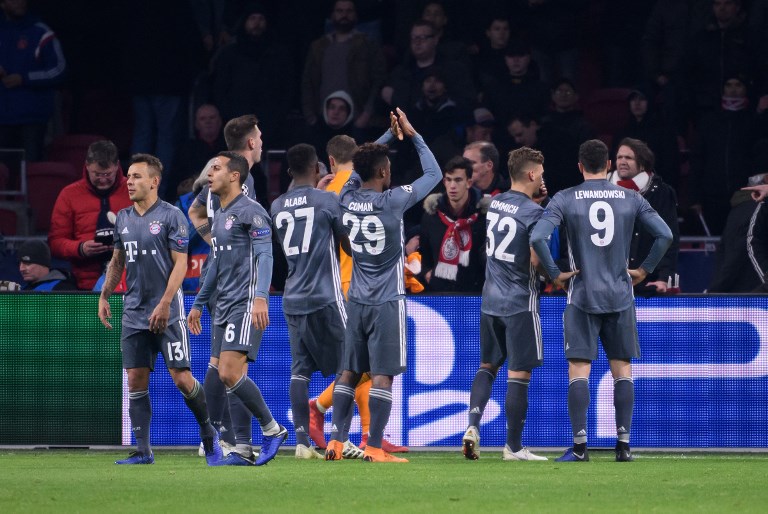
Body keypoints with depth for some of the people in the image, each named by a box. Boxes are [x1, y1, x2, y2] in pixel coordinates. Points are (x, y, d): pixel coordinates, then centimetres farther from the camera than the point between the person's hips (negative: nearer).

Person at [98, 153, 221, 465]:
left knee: (182, 379, -8)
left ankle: (209, 435, 13)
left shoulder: (171, 216, -7)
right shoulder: (123, 218, 11)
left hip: (166, 313, -6)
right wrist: (104, 297, 12)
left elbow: (180, 264, -10)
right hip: (134, 313, 6)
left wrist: (165, 304, -18)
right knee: (136, 380, 0)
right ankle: (143, 452, 3)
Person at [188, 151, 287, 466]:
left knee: (230, 373, -18)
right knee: (230, 379, 5)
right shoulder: (219, 216, 19)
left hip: (246, 306, -9)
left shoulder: (250, 211, -9)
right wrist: (198, 304, 31)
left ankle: (272, 429, -4)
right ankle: (243, 450, 7)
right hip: (224, 307, 9)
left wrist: (261, 297, -29)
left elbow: (265, 256, -18)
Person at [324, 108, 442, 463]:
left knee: (349, 372, 11)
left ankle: (336, 442, 11)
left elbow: (362, 166, 23)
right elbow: (433, 174, -2)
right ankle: (374, 448, -7)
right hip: (387, 302, -6)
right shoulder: (393, 201, -14)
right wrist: (412, 135, 7)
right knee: (382, 375, -4)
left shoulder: (347, 199, 1)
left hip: (356, 300, 6)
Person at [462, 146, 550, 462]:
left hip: (490, 301, 7)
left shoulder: (495, 202, 5)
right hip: (520, 302, -7)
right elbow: (537, 261, -21)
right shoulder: (533, 213, -16)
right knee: (519, 374, 0)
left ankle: (473, 425, 1)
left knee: (488, 366, 18)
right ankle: (513, 446, 4)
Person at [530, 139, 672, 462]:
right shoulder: (631, 199, 3)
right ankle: (624, 444, 7)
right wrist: (644, 270, 8)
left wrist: (554, 274, -4)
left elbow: (537, 238, -15)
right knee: (622, 368, 9)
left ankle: (579, 446, -6)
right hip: (620, 296, 2)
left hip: (583, 296, -2)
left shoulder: (565, 199, -3)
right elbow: (665, 235, -1)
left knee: (579, 370, 0)